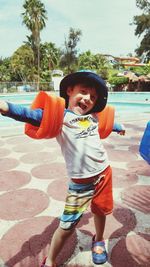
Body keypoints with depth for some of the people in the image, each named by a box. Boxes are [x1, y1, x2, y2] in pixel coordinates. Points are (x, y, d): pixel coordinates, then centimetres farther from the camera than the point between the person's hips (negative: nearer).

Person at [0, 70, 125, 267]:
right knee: (68, 225, 0)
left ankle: (98, 241, 55)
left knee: (100, 210, 24)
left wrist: (119, 127, 52)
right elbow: (34, 116, -27)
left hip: (104, 173, 6)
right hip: (80, 182, -5)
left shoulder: (93, 116, 9)